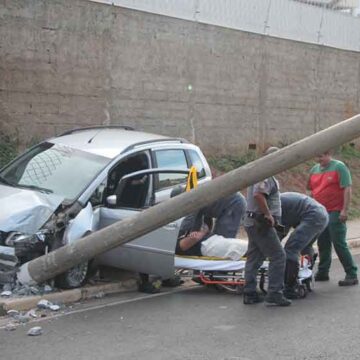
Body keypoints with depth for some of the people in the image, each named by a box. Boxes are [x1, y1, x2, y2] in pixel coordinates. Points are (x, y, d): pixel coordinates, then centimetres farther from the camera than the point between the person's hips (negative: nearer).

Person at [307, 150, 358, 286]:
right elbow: (311, 191, 20)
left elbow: (347, 189, -11)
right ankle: (322, 273, 23)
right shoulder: (314, 170, 13)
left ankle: (352, 275, 0)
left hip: (335, 213, -6)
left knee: (339, 244, -7)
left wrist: (345, 210, -18)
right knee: (323, 244, 12)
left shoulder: (339, 167, -6)